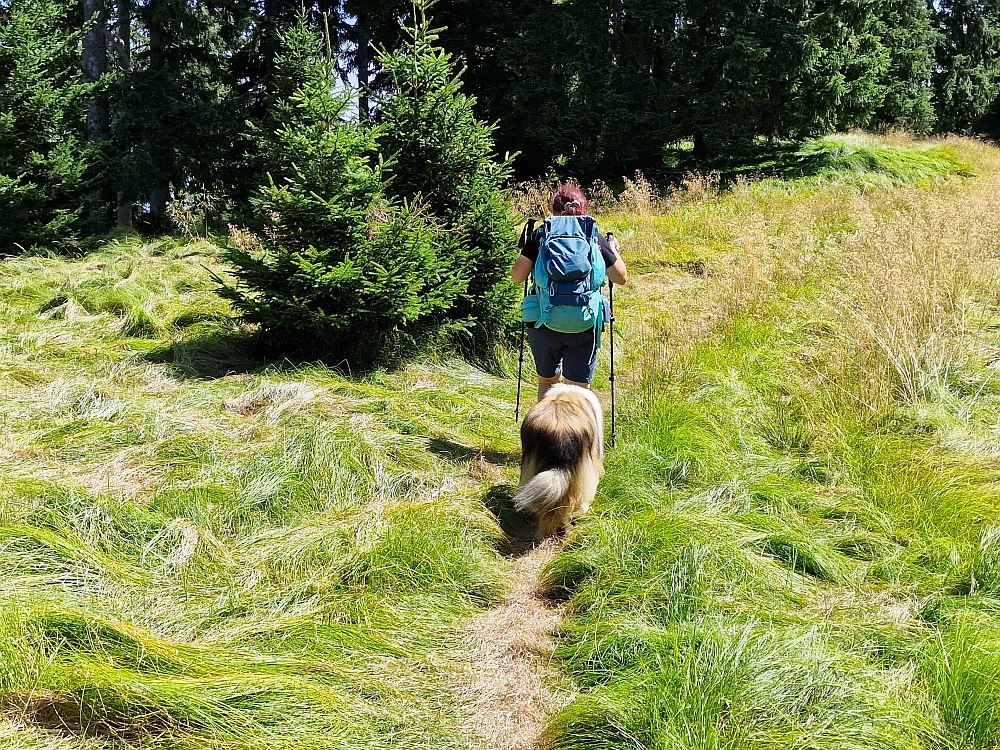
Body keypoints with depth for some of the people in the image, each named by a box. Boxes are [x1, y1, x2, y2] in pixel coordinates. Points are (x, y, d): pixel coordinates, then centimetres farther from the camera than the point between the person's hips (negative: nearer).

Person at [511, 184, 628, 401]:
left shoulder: (540, 234, 0)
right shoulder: (596, 238, 3)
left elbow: (516, 276, -3)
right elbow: (621, 278, 9)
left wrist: (525, 249, 15)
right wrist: (615, 250, 27)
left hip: (544, 323, 1)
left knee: (547, 381, 22)